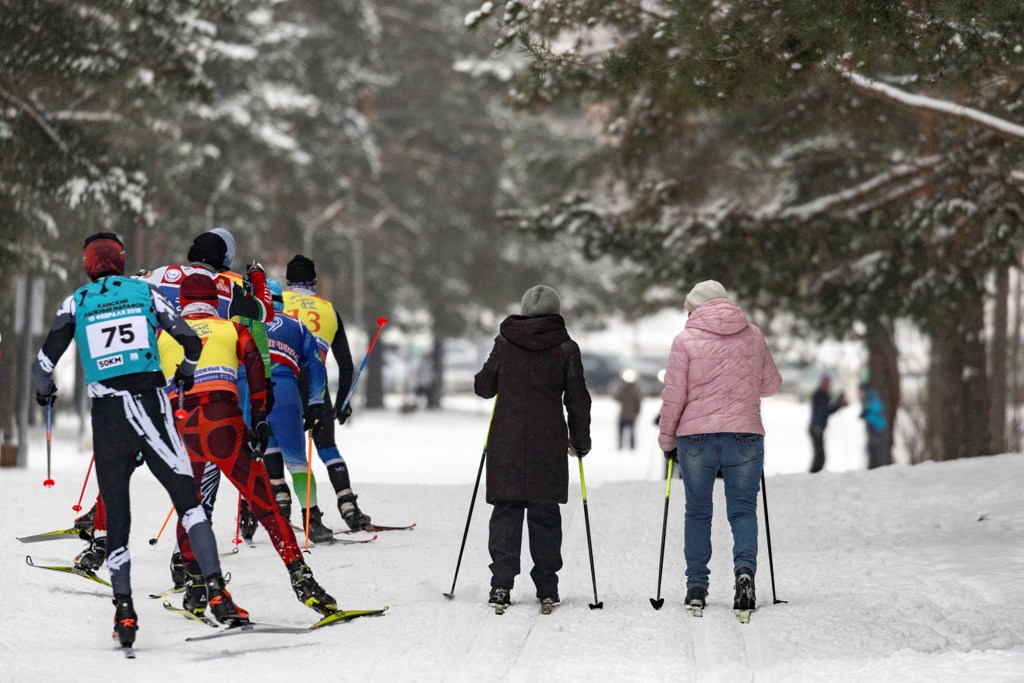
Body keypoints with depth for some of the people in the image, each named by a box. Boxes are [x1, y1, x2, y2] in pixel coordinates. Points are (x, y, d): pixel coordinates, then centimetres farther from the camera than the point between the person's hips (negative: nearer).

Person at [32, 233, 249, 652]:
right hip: (151, 408, -1)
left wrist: (44, 391, 25)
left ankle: (124, 612, 1)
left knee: (116, 517, 8)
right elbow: (192, 344, 7)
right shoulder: (146, 293, 9)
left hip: (107, 416, 1)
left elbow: (43, 363, 3)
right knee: (188, 501, 2)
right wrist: (185, 374, 29)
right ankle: (214, 591, -12)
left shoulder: (75, 304, 8)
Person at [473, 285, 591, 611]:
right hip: (549, 444, -1)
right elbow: (577, 399, 2)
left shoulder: (505, 343, 2)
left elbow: (484, 387, 9)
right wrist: (580, 441, 12)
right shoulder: (565, 348, 0)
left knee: (506, 511, 4)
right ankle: (547, 589, 7)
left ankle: (501, 584, -7)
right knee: (545, 514, 6)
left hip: (506, 441, 1)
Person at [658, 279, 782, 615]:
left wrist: (667, 440, 7)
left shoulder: (685, 340, -4)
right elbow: (771, 384, 15)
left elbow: (673, 397, -5)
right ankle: (745, 568, -20)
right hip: (745, 436, 1)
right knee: (743, 509, 5)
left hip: (696, 437, -1)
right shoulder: (753, 335, 5)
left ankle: (697, 585, 11)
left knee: (698, 512, 11)